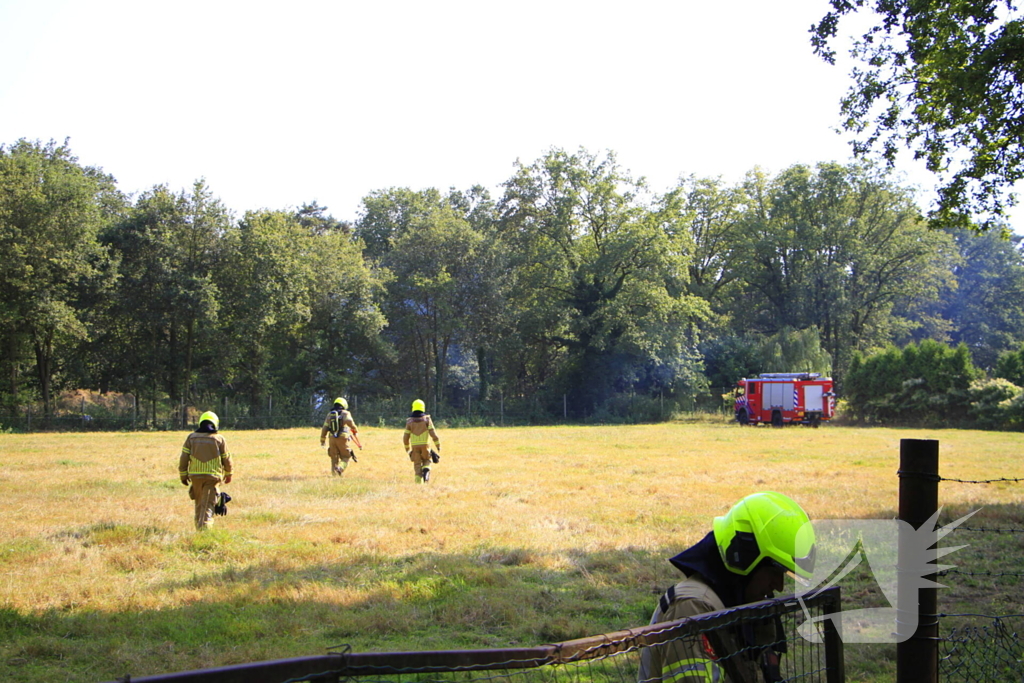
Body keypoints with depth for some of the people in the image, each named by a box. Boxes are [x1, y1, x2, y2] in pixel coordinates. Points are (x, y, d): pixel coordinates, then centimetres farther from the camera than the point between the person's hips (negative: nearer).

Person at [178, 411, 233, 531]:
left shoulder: (191, 438, 4)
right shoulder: (219, 439, 0)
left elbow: (184, 458, 2)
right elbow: (226, 459, 6)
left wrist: (183, 475, 12)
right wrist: (228, 474, 20)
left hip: (195, 475, 2)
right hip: (213, 476, -2)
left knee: (199, 504, 16)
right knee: (208, 505, -3)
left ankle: (199, 528, 23)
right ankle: (205, 527, -17)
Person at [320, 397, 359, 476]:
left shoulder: (329, 414, 13)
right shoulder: (345, 413, 1)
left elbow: (324, 428, 9)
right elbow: (349, 421, -21)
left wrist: (322, 440, 15)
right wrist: (355, 429, -6)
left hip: (332, 439, 4)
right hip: (342, 438, -4)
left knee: (334, 458, 16)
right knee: (346, 457, 6)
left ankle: (334, 473, 13)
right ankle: (340, 469, -18)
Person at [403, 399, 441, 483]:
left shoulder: (410, 421, 3)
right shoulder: (427, 419, -2)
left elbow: (406, 437, 3)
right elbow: (433, 433, -9)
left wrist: (407, 449, 17)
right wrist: (438, 445, -3)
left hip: (414, 447, 1)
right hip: (425, 445, -1)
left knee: (417, 465, 9)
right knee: (427, 460, 19)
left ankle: (419, 483, 0)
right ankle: (426, 471, -12)